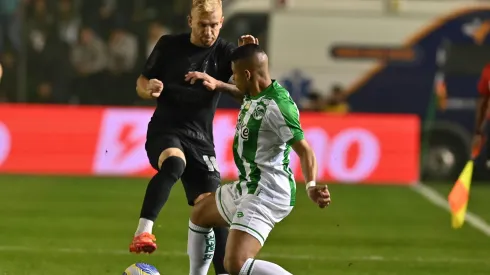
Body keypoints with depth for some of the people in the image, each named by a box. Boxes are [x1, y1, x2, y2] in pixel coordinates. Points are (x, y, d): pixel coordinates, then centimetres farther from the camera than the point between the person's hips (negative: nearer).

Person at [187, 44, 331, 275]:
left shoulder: (277, 105, -24)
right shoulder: (254, 95, 5)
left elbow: (304, 150, -29)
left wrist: (311, 186, -43)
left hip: (267, 195, -11)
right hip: (247, 187, 11)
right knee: (199, 215, 32)